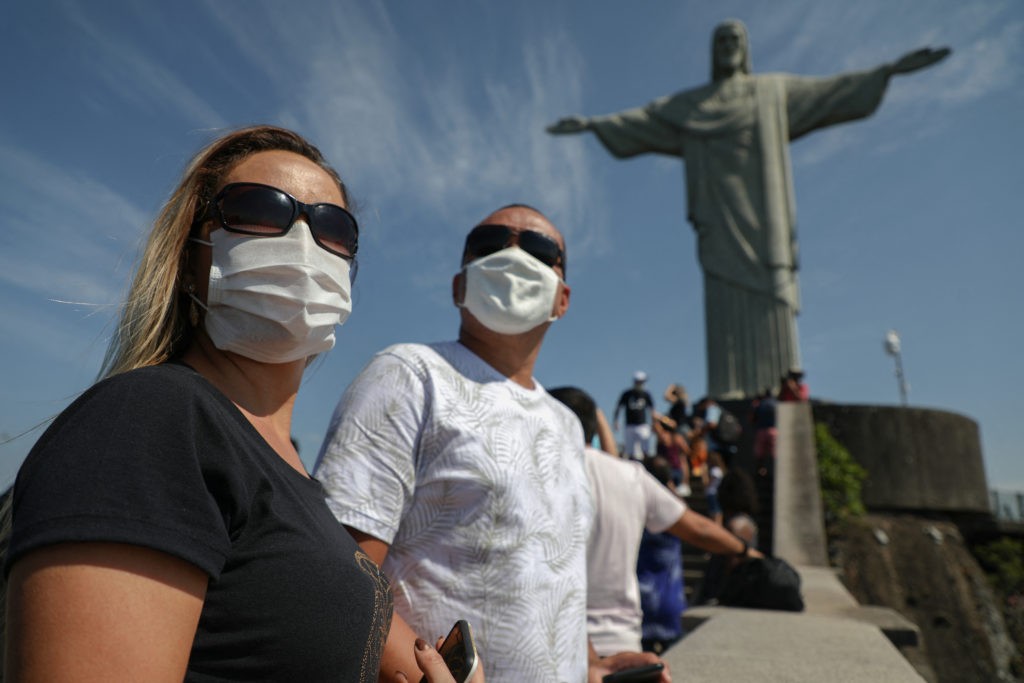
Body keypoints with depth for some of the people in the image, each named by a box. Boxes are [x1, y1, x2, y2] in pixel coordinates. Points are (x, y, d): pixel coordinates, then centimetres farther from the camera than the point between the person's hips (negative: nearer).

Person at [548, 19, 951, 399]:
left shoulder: (775, 90, 22)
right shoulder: (689, 104, 22)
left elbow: (830, 91, 18)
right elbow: (642, 120, 15)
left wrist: (891, 69, 10)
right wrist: (592, 123, 6)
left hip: (760, 211, 1)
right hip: (720, 215, 0)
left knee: (770, 298, -11)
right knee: (726, 303, -11)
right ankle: (732, 402, -15)